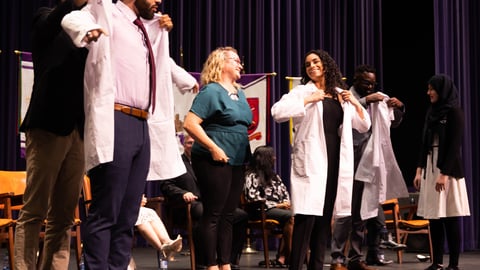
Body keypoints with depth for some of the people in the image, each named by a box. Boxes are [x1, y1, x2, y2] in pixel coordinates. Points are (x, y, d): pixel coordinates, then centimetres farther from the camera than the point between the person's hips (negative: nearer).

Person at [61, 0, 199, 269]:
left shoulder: (151, 27, 23)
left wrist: (188, 80, 54)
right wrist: (88, 29, -40)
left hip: (143, 126, 8)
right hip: (114, 123, -8)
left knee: (128, 216, 7)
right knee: (105, 213, -9)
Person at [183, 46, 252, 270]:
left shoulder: (239, 93, 16)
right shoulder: (211, 91, -9)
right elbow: (190, 123, -18)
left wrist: (246, 152, 13)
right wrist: (213, 148, -20)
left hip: (237, 161, 8)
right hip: (216, 161, -8)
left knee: (228, 215, 10)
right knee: (213, 215, -3)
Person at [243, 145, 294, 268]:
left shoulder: (273, 176, 23)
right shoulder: (252, 176, 0)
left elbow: (285, 192, 22)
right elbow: (253, 198, -12)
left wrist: (286, 203, -2)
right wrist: (276, 205, -13)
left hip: (279, 209, 7)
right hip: (262, 210, -7)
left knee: (293, 216, -27)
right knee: (291, 217, -30)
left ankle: (282, 258, -31)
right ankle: (290, 255, -26)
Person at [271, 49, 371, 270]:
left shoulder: (341, 94, 16)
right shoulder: (303, 91, 2)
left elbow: (364, 126, 20)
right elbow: (277, 111, -15)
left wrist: (355, 103, 4)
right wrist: (309, 100, -14)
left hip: (336, 161, 5)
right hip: (311, 160, -5)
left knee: (325, 215, 9)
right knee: (307, 215, -12)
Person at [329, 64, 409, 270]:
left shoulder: (377, 102, 17)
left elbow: (394, 122, 25)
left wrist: (399, 108, 6)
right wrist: (366, 100, -22)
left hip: (371, 164, 7)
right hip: (352, 164, -7)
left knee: (363, 213, 10)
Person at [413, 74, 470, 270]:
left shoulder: (454, 112, -7)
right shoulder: (431, 112, 14)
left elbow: (455, 145, -13)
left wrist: (444, 174, -18)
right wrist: (419, 169, 8)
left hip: (448, 169, -7)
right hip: (430, 168, 7)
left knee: (450, 218, -4)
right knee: (434, 217, 5)